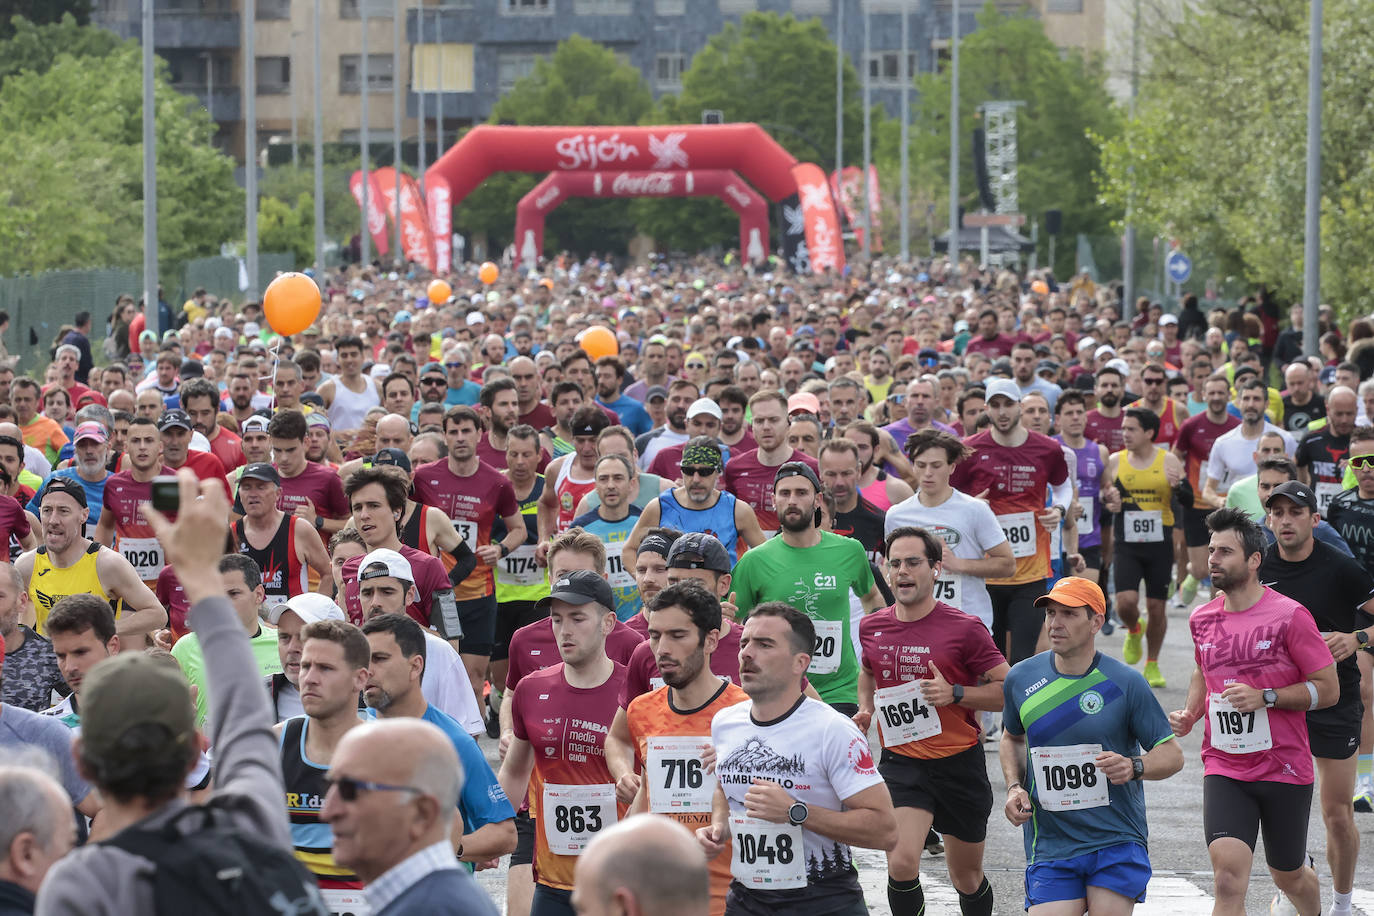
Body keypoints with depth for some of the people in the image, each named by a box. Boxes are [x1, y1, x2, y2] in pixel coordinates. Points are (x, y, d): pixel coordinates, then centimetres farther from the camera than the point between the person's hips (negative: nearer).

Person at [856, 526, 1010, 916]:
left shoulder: (965, 628, -10)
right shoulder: (872, 627, 3)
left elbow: (1008, 690, -7)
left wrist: (955, 694, -20)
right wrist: (865, 709, 6)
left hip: (959, 764, -1)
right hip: (900, 763, 2)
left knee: (967, 879, 13)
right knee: (901, 864, -20)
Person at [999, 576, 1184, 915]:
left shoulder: (1125, 682, -5)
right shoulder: (1020, 678, 4)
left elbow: (1172, 754, 0)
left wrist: (1134, 767, -21)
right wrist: (1014, 787, 5)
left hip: (1117, 842, -2)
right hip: (1050, 846, 2)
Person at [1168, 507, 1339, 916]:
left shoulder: (1289, 616, -12)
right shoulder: (1202, 619, 4)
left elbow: (1328, 688, -9)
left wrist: (1264, 697, -21)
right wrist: (1189, 714, 5)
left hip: (1285, 770, -2)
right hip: (1224, 770, 3)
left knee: (1288, 877, 16)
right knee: (1228, 876, -19)